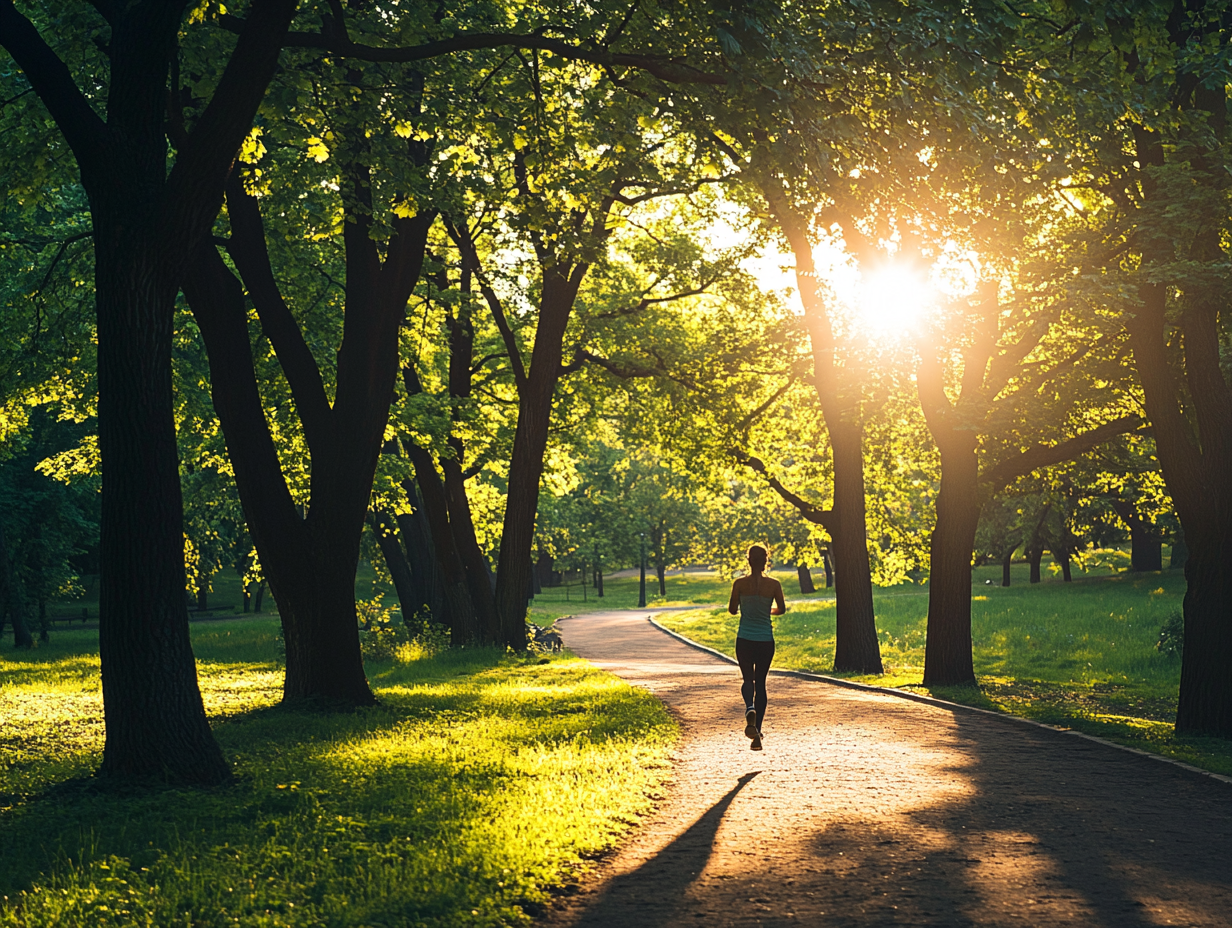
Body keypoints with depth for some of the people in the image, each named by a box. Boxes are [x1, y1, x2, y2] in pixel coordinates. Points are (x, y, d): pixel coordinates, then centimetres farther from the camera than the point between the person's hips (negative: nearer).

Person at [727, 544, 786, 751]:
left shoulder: (740, 584, -8)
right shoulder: (773, 585, -6)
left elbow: (732, 610, -1)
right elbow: (781, 609, 1)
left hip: (744, 639, 0)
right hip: (766, 640, 1)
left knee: (748, 679, 14)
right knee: (760, 682, 11)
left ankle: (750, 708, -19)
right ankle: (757, 731, 7)